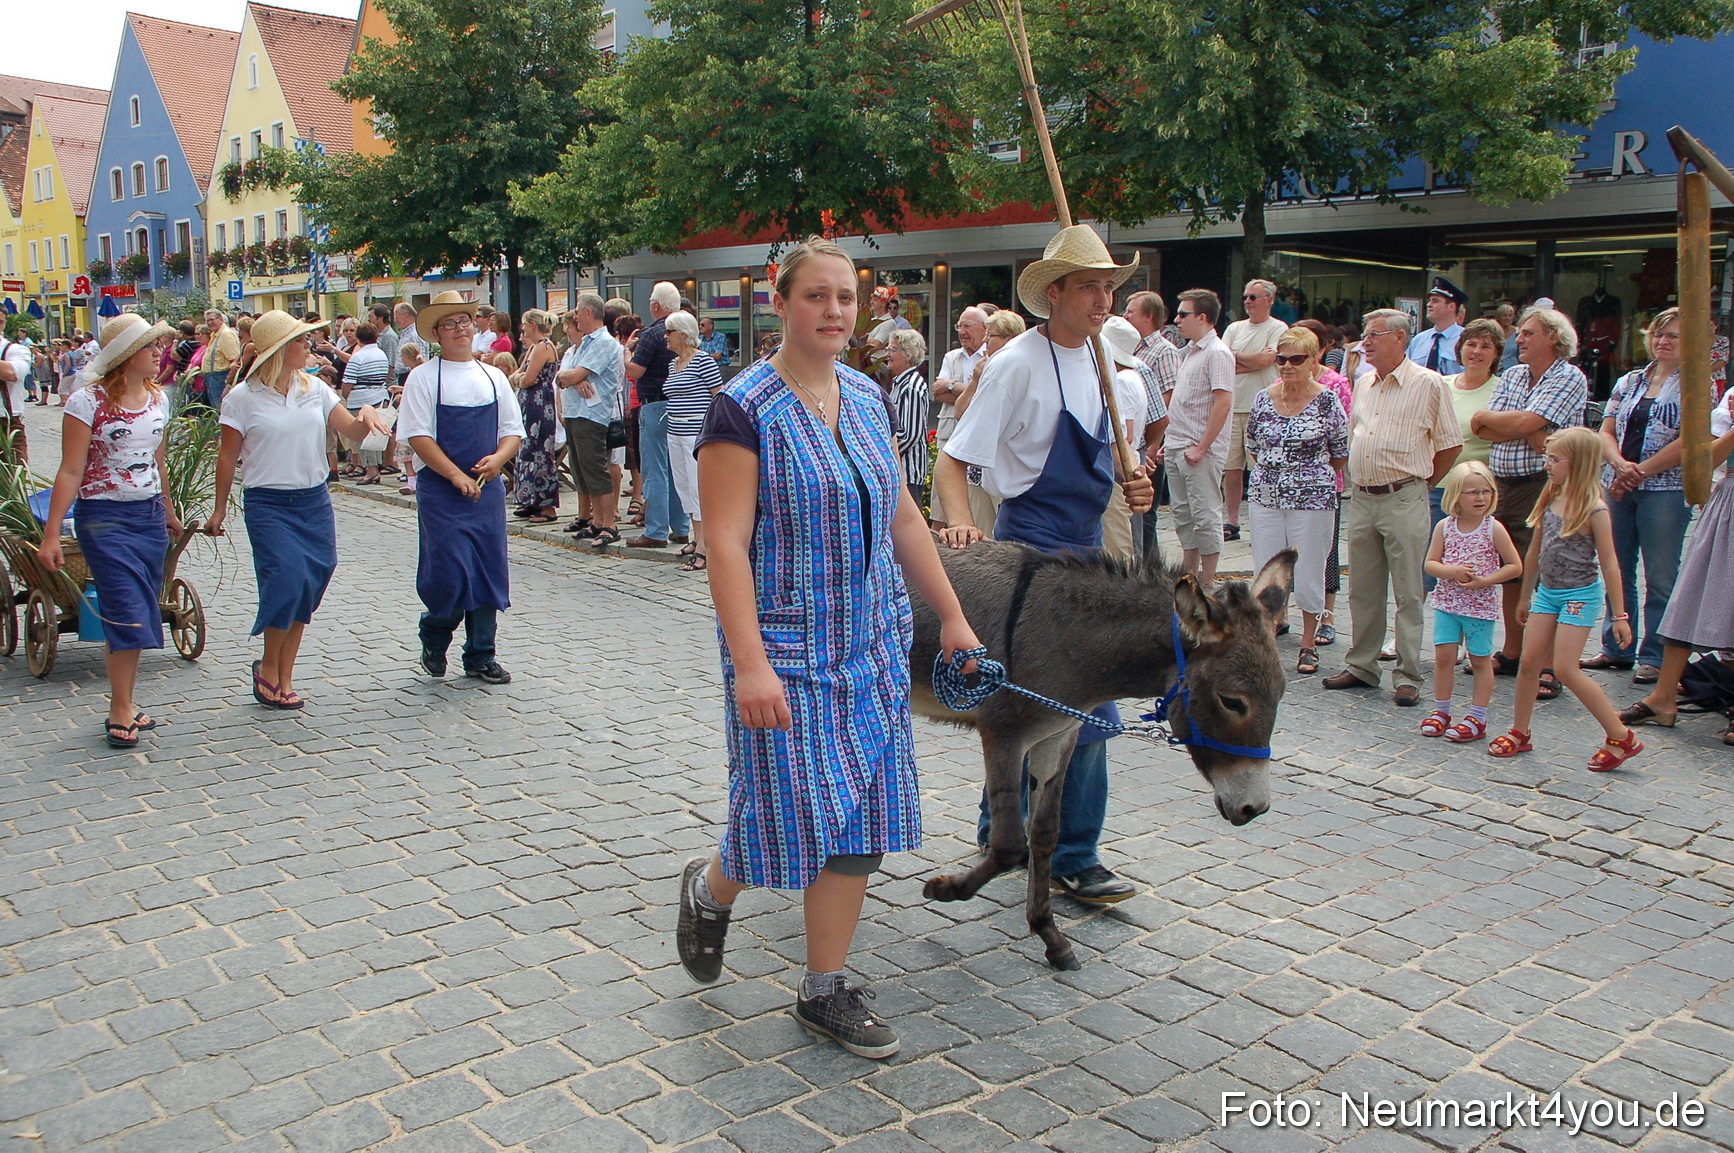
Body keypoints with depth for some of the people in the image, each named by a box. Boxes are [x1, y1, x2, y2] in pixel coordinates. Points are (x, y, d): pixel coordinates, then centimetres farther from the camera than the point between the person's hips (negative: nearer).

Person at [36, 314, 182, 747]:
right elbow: (70, 472, -12)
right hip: (104, 518, -6)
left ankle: (123, 705, 17)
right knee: (127, 612, -9)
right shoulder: (88, 402, -11)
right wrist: (51, 535, -15)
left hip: (150, 516, 6)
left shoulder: (157, 398, 7)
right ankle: (121, 710, 2)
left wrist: (168, 511, 28)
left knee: (138, 615, 7)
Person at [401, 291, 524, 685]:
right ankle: (433, 641, 19)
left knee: (489, 572, 4)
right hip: (440, 488, -4)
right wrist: (457, 476, -15)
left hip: (488, 487, 4)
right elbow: (418, 436, -8)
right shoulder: (424, 377, -1)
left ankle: (481, 656, 17)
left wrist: (496, 460, -9)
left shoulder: (493, 377, 12)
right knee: (451, 573, -9)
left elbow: (513, 431, 12)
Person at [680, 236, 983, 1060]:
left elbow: (903, 518, 14)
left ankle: (825, 992, 22)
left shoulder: (868, 399, 8)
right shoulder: (745, 408, -12)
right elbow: (726, 542, -18)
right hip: (787, 647, -6)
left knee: (860, 819, 7)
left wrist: (951, 616, 12)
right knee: (794, 813, -1)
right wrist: (749, 663, -25)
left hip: (872, 644, 6)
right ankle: (710, 890, 33)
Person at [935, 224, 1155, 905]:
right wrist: (961, 522, -32)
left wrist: (1126, 487, 3)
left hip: (1084, 545, 8)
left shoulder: (1097, 357, 10)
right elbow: (951, 462, -15)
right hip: (1034, 548, -8)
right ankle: (1072, 858, 7)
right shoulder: (1019, 364, -14)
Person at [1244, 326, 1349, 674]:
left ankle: (1308, 644, 19)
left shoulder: (1327, 401, -6)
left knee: (1308, 575, 4)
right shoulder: (1263, 399, 4)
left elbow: (1342, 453, 1)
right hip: (1264, 498, 3)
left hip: (1312, 500, -3)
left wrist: (1313, 476, 7)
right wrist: (1267, 473, 9)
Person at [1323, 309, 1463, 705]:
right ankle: (1362, 667, 22)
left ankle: (1408, 677, 5)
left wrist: (1421, 482, 4)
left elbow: (1451, 445, 0)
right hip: (1362, 500, 6)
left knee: (1408, 593, -1)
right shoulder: (1363, 385, 13)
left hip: (1404, 501, -6)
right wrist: (1359, 481, 15)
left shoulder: (1428, 383, -5)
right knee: (1362, 590, 11)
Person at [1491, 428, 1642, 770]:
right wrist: (1526, 595, 22)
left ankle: (1622, 737, 1)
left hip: (1580, 595, -7)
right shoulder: (1549, 500, 5)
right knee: (1529, 661, 5)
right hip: (1548, 591, 7)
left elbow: (1609, 563, -13)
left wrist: (1619, 615, -12)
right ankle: (1519, 733, 18)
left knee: (1565, 668, -10)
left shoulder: (1593, 509, -15)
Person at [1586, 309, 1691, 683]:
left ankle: (1654, 656, 7)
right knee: (1617, 572, 10)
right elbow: (1606, 432, 8)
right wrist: (1621, 464, -11)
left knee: (1660, 577, -1)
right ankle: (1616, 648, 21)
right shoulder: (1629, 382, 13)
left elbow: (1687, 443, -10)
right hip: (1618, 488, 5)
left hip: (1666, 491, -5)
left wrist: (1639, 472, -13)